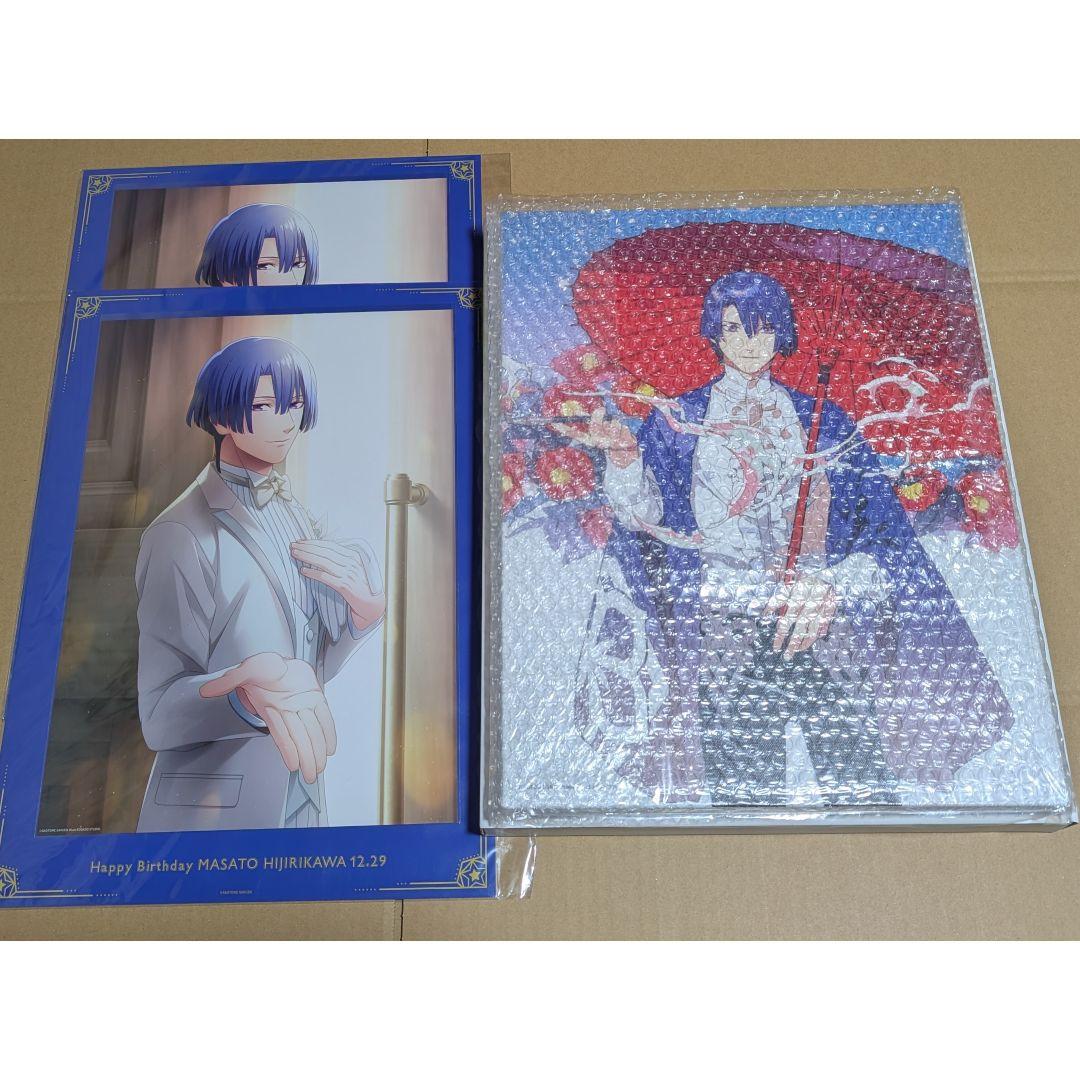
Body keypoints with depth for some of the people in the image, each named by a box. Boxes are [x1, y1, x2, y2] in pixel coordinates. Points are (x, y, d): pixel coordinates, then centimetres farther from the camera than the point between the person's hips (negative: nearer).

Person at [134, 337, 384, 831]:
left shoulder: (293, 516, 3)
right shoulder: (184, 534, -15)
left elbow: (312, 668, 5)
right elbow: (160, 715, -18)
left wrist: (364, 606, -13)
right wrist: (253, 687, -36)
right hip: (210, 811, -6)